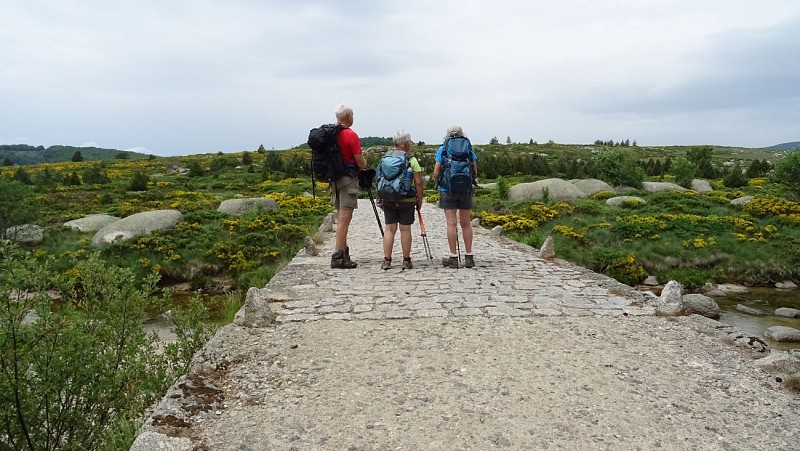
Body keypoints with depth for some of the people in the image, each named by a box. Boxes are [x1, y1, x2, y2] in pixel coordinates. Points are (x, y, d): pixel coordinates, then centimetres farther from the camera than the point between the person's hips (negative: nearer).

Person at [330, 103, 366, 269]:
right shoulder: (350, 135, -13)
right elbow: (360, 162, -14)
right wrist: (363, 167, 9)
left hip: (334, 178, 8)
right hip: (348, 179, -8)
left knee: (340, 217, 16)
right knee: (344, 218, -7)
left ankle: (343, 251, 22)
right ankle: (338, 256, -7)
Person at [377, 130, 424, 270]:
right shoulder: (411, 160, -7)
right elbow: (418, 183, -9)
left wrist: (380, 198, 14)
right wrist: (419, 200, 0)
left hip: (388, 199, 3)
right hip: (406, 200, -3)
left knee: (389, 229, 7)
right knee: (405, 229, 5)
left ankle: (386, 260, 6)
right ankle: (406, 261, 11)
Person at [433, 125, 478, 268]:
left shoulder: (442, 150, 1)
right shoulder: (469, 149, 6)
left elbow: (436, 173, -2)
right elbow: (475, 172, 7)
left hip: (447, 189, -2)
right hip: (466, 190, 2)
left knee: (451, 223, -1)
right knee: (466, 223, 9)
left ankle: (453, 258, 0)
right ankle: (469, 257, 12)